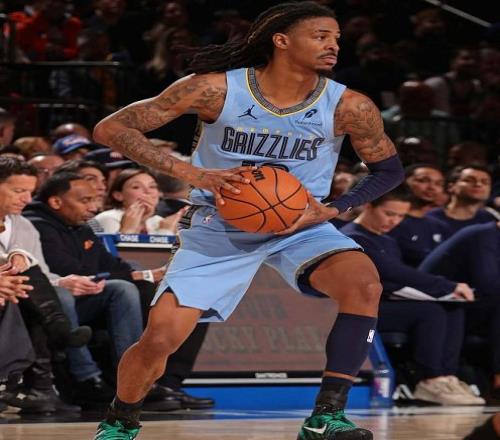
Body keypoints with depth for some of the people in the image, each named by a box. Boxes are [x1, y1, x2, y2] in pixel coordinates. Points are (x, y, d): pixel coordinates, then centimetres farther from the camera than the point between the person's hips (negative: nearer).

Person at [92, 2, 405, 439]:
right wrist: (191, 173, -27)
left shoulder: (348, 107, -15)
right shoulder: (217, 89, -19)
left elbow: (389, 170, 2)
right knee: (159, 339, -11)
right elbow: (110, 129, -17)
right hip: (217, 229, -1)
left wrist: (330, 211, -14)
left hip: (301, 225, 1)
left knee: (364, 282, -28)